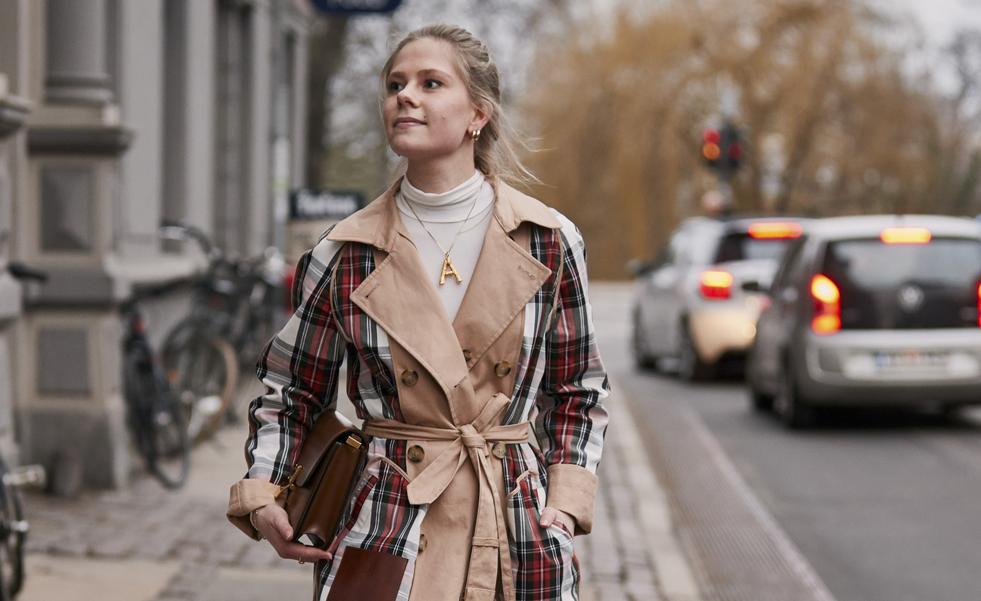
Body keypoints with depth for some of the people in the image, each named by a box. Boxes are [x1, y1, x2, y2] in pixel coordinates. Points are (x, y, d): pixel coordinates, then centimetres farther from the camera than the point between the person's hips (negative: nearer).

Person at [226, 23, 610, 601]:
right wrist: (262, 498, -3)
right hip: (384, 538, 0)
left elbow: (579, 391, 11)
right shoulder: (345, 254, 0)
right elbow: (290, 391, 11)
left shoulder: (549, 241, 0)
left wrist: (565, 503, 0)